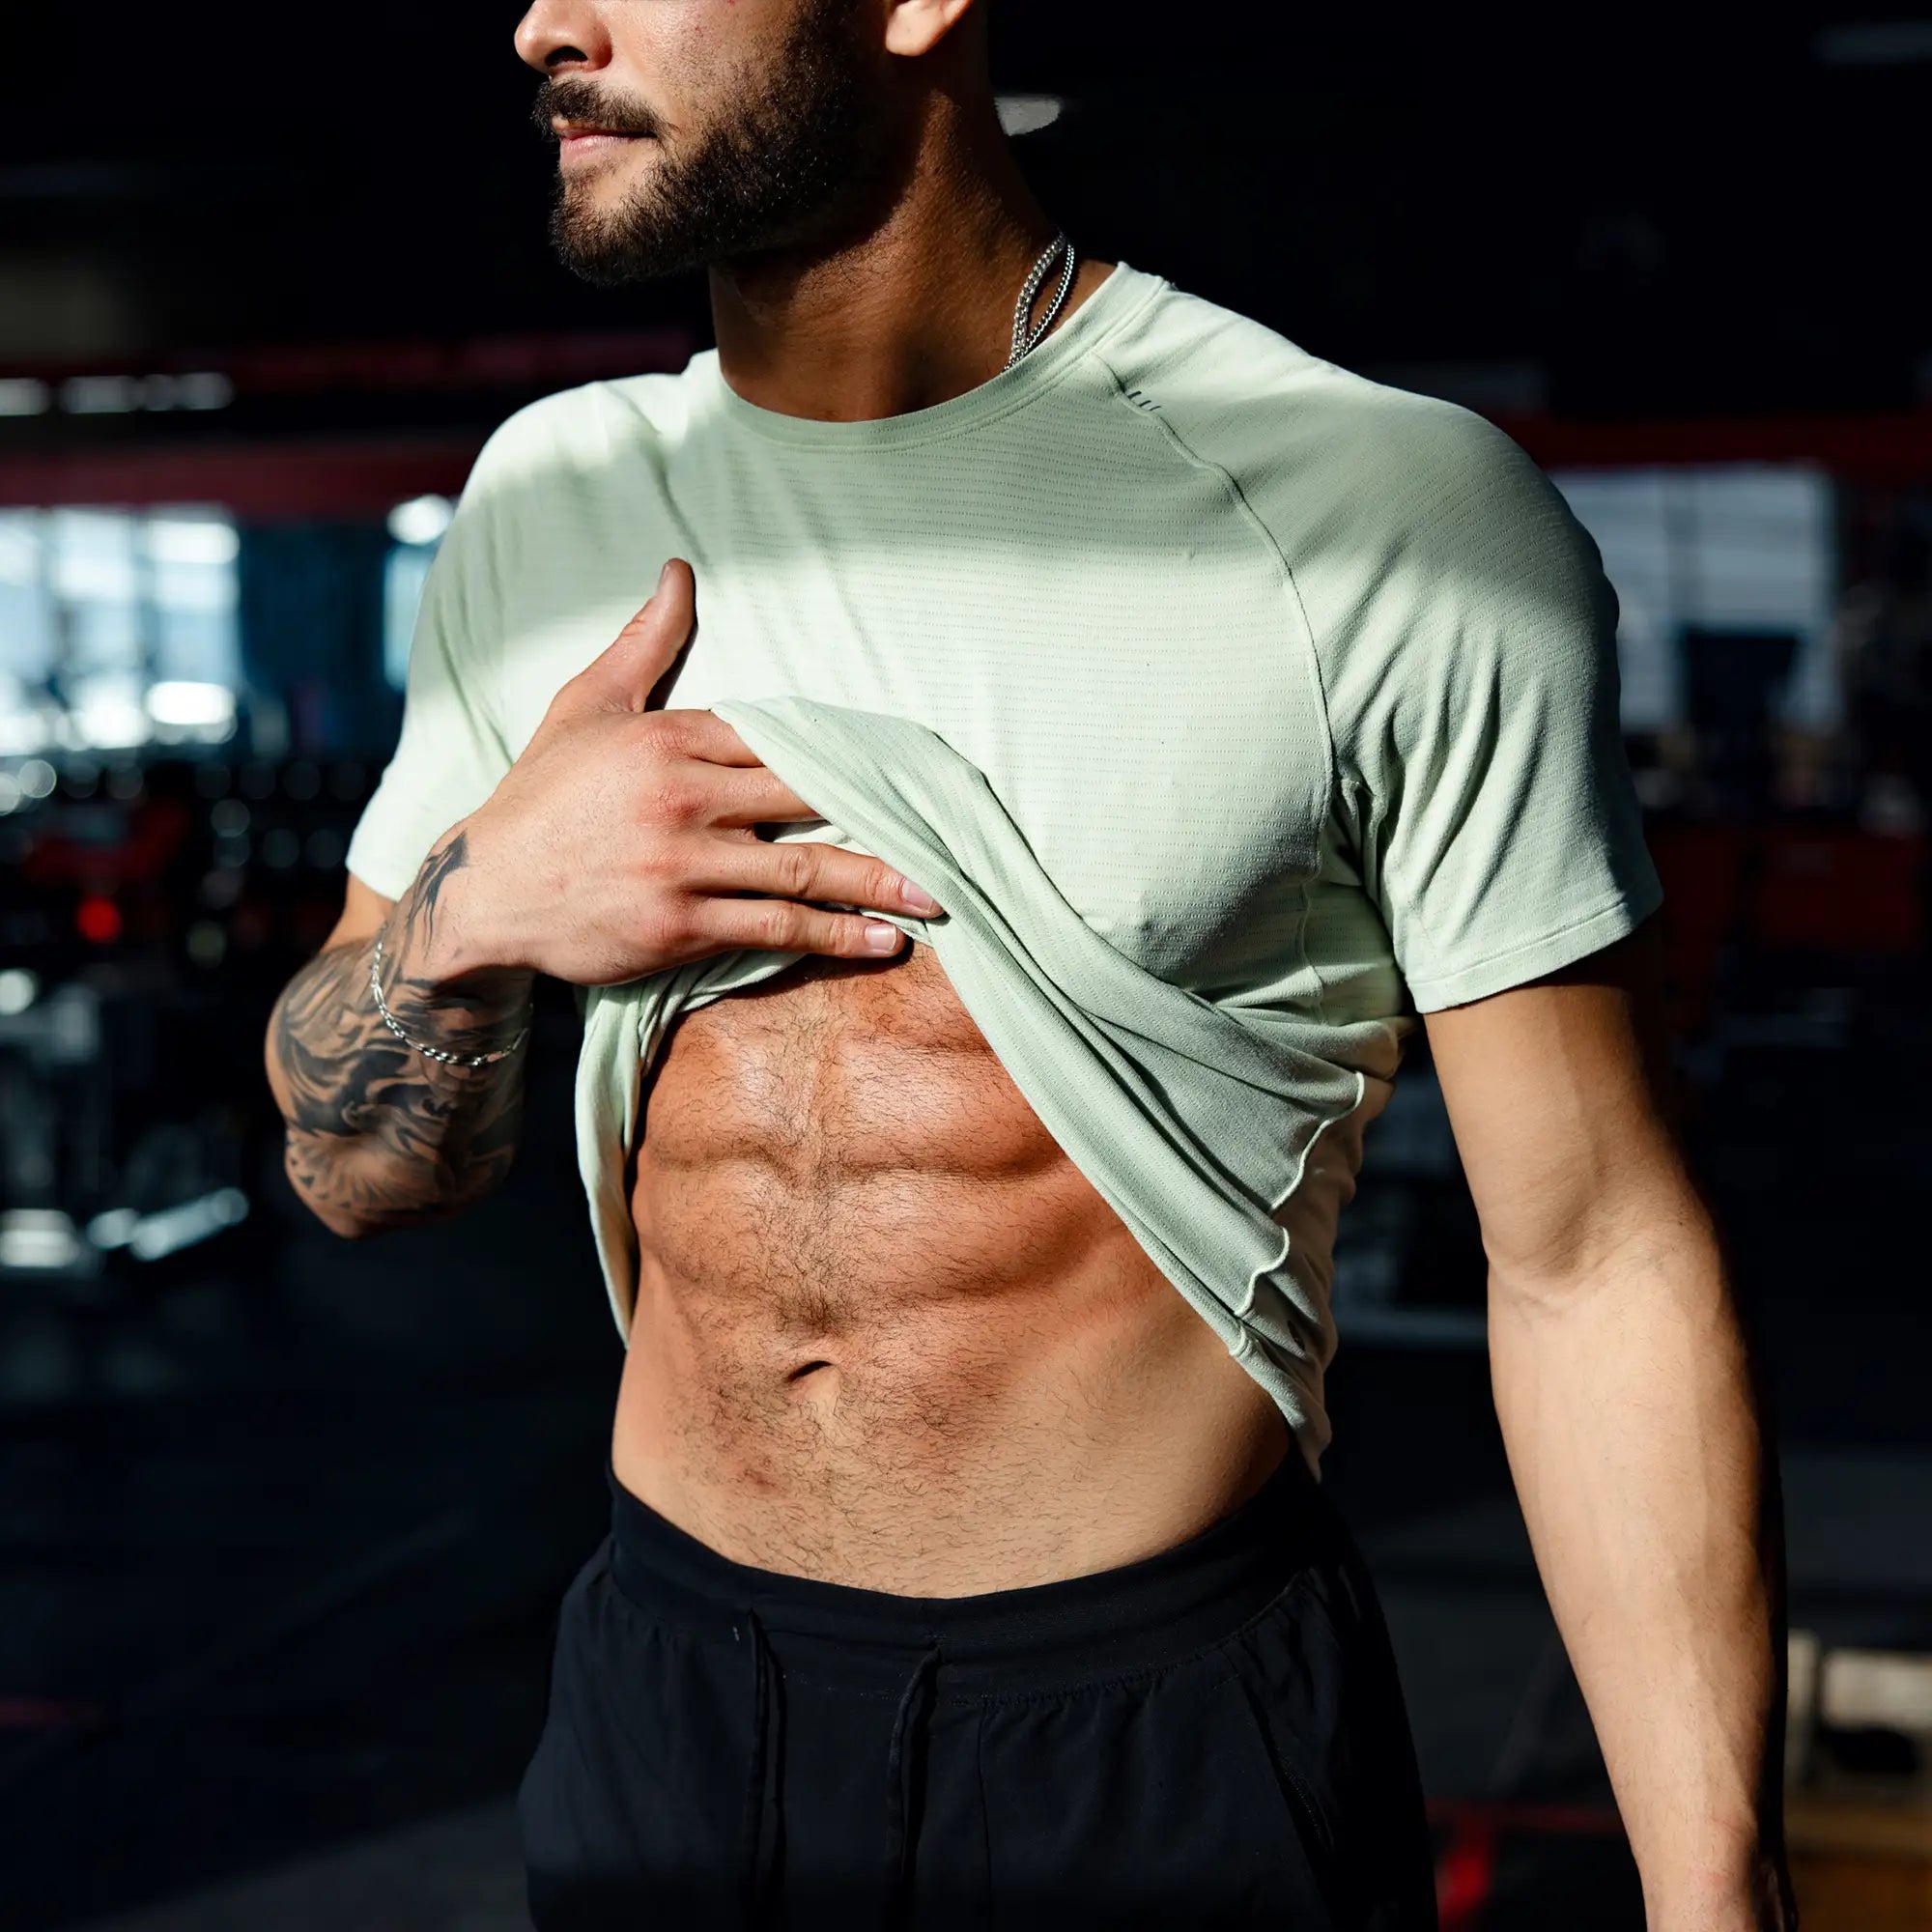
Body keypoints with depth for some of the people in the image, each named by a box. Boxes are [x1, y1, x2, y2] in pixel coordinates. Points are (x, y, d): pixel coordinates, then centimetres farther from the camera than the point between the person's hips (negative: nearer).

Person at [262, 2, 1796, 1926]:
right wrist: (467, 906, -12)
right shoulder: (551, 499, 2)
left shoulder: (1395, 517, -14)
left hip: (1175, 1737, -4)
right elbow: (354, 1166, 8)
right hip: (665, 1695, 5)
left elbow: (1595, 1264, -11)